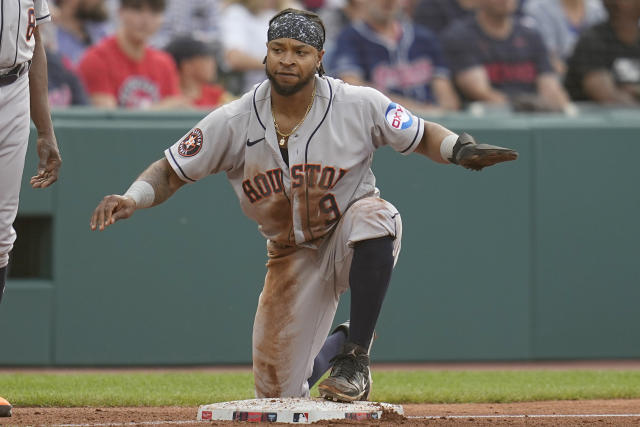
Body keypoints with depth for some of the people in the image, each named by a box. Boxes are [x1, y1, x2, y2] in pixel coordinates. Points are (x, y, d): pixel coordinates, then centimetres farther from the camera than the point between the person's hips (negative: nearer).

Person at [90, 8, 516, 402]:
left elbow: (422, 136, -7)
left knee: (374, 216, -40)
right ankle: (332, 347, 39)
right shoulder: (234, 122, -14)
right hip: (293, 255, 2)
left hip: (351, 236, -2)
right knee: (279, 394, 0)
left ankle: (355, 356, -24)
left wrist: (461, 149, -28)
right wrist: (131, 199, -26)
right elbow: (170, 172, -7)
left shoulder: (360, 105, -17)